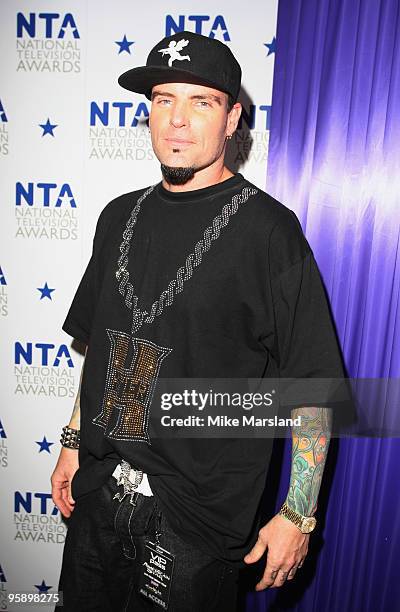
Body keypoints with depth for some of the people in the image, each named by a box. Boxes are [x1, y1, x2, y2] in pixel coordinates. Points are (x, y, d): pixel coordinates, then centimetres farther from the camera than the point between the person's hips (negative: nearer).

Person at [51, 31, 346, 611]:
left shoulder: (267, 228, -14)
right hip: (97, 490, 6)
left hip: (199, 515, -5)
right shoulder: (121, 216, 4)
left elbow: (311, 384, -13)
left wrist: (298, 515, -11)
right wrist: (73, 443, 13)